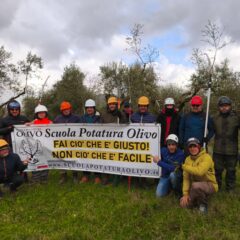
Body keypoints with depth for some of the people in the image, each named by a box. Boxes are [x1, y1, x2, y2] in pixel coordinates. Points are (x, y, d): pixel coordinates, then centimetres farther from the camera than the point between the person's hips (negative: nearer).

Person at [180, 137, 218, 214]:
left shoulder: (206, 157, -18)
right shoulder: (187, 159, 0)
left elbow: (199, 171, -35)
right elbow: (186, 178, -3)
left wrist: (184, 166, -22)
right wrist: (185, 194, -12)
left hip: (209, 185, -5)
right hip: (196, 187, 6)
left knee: (195, 185, -36)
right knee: (184, 203, -9)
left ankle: (203, 204, -7)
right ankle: (202, 197, 16)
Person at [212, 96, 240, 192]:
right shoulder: (215, 118, 4)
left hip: (231, 150, -2)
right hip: (218, 150, 2)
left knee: (231, 170, 13)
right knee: (217, 169, 13)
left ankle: (230, 188, 30)